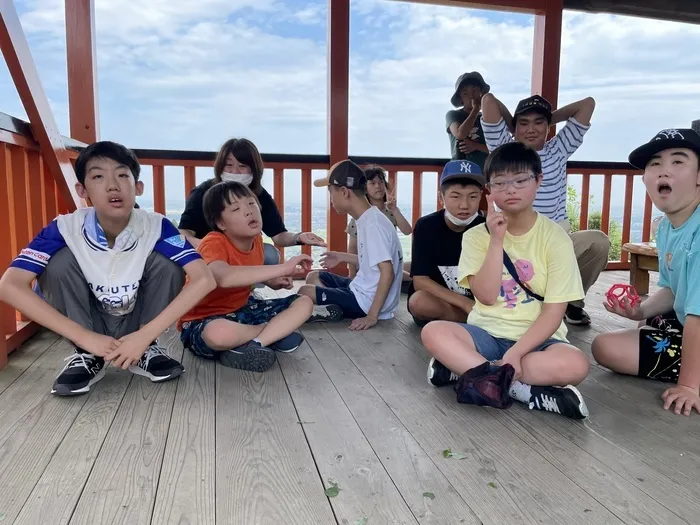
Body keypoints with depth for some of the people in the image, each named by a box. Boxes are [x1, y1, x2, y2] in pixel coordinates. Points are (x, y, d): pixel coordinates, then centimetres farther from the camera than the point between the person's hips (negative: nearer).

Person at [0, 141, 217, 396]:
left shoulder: (156, 227, -22)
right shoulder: (65, 228, -22)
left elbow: (204, 279, -31)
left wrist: (146, 335, -35)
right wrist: (85, 338, -32)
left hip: (137, 329, 0)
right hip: (90, 333, 1)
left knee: (165, 262, -24)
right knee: (60, 261, -23)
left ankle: (147, 349, -7)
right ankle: (86, 355, -8)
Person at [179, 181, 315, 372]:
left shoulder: (256, 240, 0)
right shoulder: (214, 243, -23)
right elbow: (225, 277, -47)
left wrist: (273, 281, 1)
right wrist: (283, 268, -44)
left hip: (243, 310, 7)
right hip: (204, 320, -7)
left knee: (304, 302, -3)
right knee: (218, 334, -43)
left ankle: (251, 345, -19)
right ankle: (274, 334, -14)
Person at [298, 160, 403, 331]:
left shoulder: (372, 224, -23)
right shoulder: (367, 219, 6)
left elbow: (387, 272, -27)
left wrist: (372, 316, -26)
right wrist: (342, 257, 20)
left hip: (367, 301, -10)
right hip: (363, 290, 10)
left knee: (305, 292, -8)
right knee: (313, 277, 18)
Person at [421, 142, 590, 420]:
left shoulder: (555, 238, -5)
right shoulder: (476, 236, 0)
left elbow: (553, 313, -10)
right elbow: (487, 296, -12)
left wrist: (514, 354, -22)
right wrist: (497, 240, -19)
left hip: (535, 339, -1)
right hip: (487, 334, 2)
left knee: (575, 365, -32)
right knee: (433, 332, -27)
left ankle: (465, 369, -24)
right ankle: (520, 389, -25)